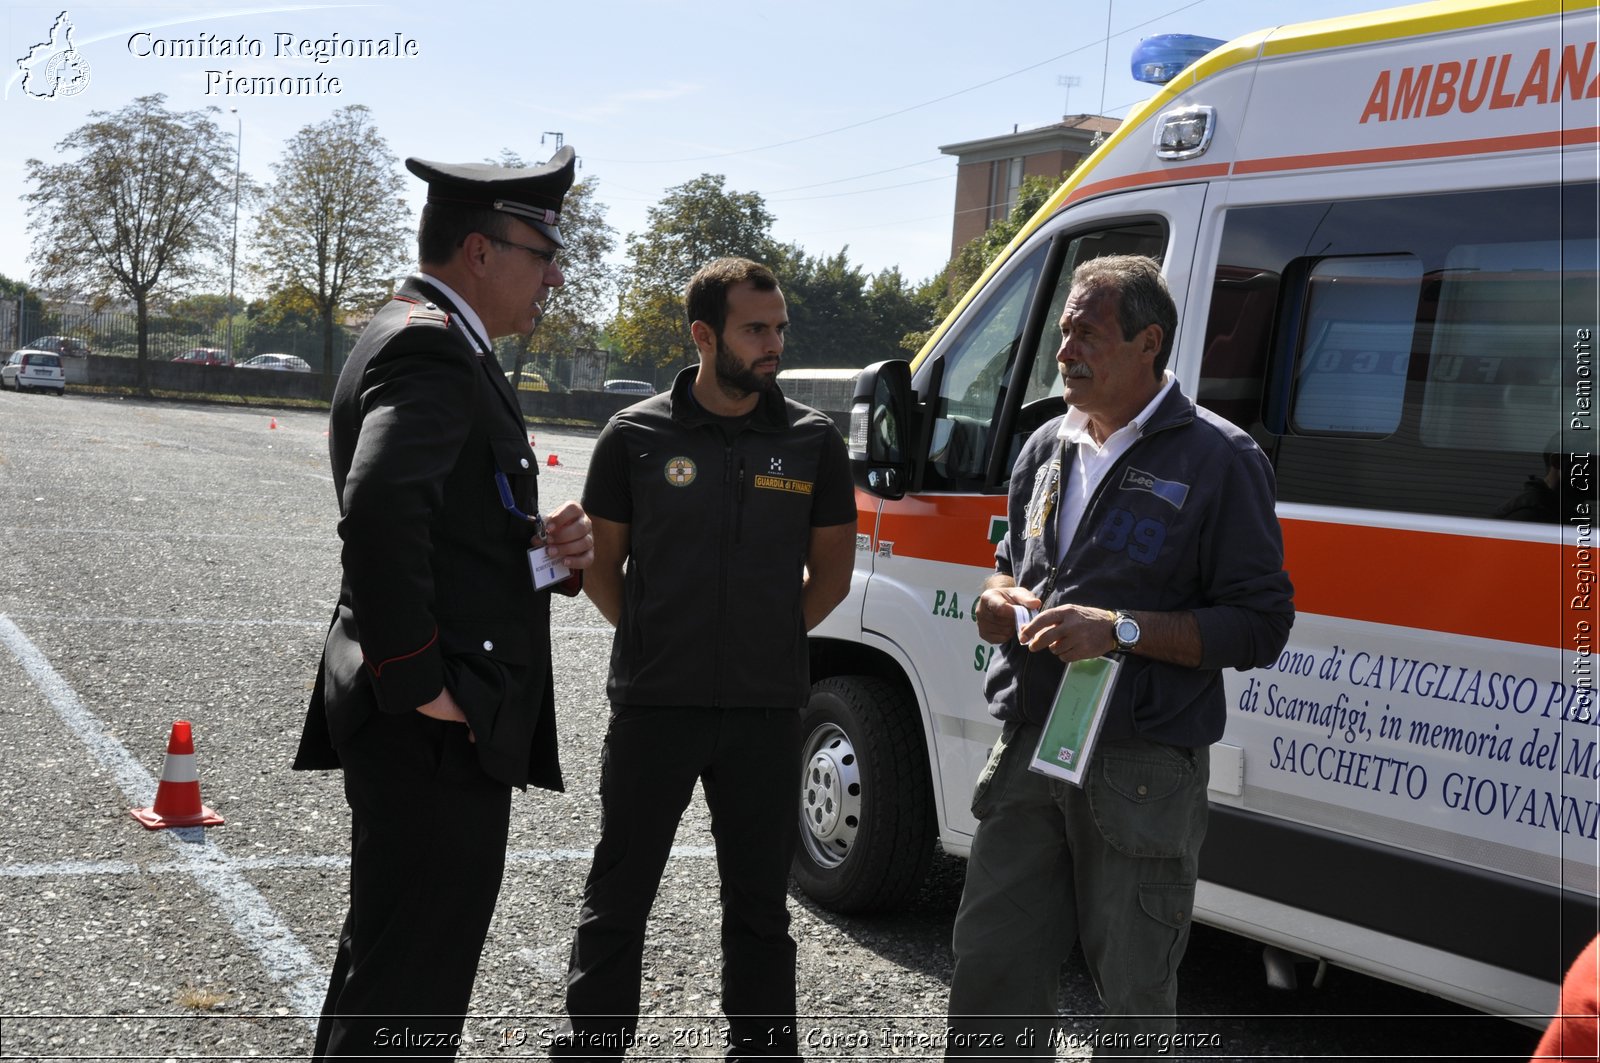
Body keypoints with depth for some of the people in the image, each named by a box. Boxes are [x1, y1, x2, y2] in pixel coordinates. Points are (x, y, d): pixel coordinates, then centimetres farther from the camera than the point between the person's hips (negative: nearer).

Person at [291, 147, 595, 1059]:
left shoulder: (432, 341, 18)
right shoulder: (431, 347, -15)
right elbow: (380, 508, -32)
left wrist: (544, 545, 3)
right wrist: (417, 681, -25)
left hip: (439, 725, 11)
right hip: (440, 735, -11)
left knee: (388, 964, 22)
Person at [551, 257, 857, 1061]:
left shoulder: (812, 441, 1)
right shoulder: (637, 436, -3)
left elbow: (831, 571, 11)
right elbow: (600, 564, 6)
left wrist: (774, 638, 5)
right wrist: (652, 641, 1)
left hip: (767, 712, 2)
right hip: (653, 706, -1)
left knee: (759, 905, 12)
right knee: (617, 898, 7)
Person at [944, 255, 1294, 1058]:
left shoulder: (1218, 461, -8)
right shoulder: (1048, 448, 13)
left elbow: (1260, 626, -12)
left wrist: (1119, 629, -20)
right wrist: (999, 599, 2)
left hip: (1141, 772, -6)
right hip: (1027, 751, 6)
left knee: (1132, 996, 6)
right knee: (990, 966, 11)